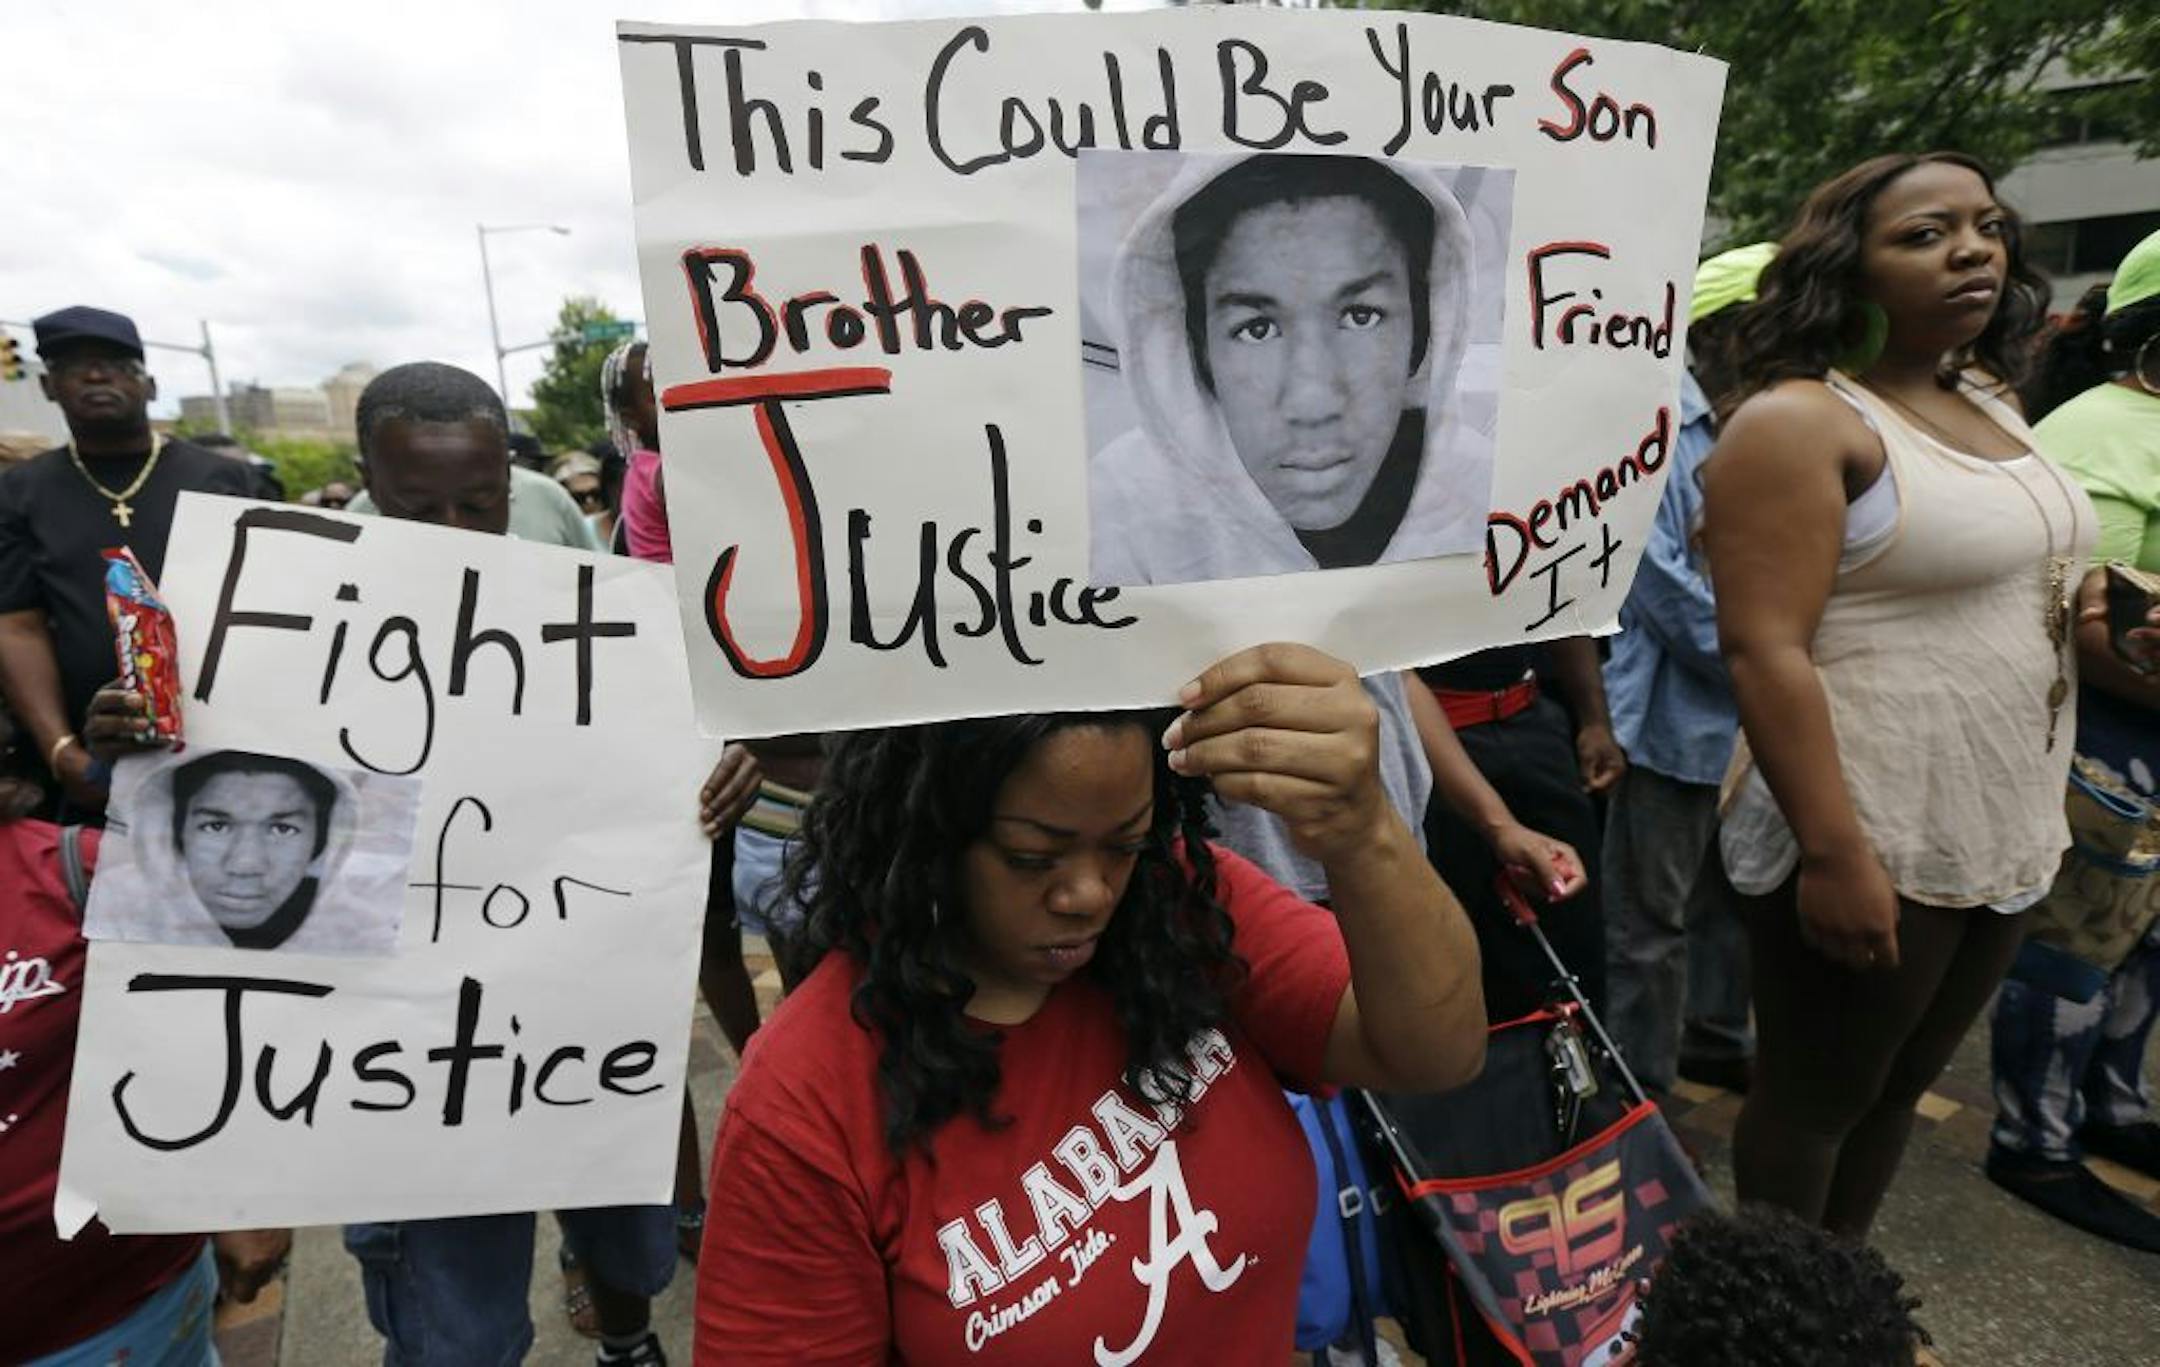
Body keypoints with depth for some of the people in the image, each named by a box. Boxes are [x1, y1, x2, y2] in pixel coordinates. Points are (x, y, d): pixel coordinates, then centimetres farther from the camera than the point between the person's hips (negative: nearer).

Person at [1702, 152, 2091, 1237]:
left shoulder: (1992, 402, 11)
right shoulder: (1796, 421, -15)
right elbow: (1763, 651, -23)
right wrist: (1834, 853, -26)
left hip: (2005, 838, 8)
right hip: (1867, 841, -8)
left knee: (1899, 1084, 20)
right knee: (1812, 1098, 9)